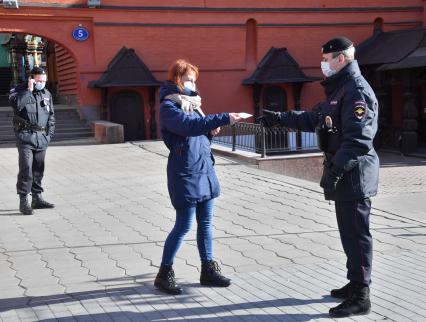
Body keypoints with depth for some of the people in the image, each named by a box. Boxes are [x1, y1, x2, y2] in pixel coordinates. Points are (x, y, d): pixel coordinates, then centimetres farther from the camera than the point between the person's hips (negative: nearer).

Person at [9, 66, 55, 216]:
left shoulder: (47, 94, 13)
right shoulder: (19, 90, -2)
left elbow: (51, 115, 20)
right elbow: (16, 103, -25)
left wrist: (49, 133, 12)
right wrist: (29, 90, -20)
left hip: (41, 137, 5)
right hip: (25, 136, -5)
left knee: (38, 169, 10)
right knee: (26, 168, -11)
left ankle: (37, 198, 20)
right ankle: (23, 201, -7)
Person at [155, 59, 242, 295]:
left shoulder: (190, 103, 15)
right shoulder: (169, 107, -11)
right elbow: (190, 125, -29)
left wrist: (211, 131, 0)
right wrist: (224, 118, -33)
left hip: (204, 169, 8)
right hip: (185, 173, -8)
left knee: (206, 223, 11)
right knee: (183, 225, -4)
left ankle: (208, 270, 21)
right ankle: (164, 274, 8)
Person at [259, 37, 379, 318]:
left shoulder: (357, 91, -16)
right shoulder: (339, 89, 17)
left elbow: (358, 139, -24)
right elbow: (312, 119, 24)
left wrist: (335, 169, -27)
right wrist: (278, 118, 19)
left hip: (354, 175, -10)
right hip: (344, 173, 10)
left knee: (356, 234, -6)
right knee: (349, 232, 17)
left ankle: (361, 297, 0)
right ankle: (355, 285, 28)